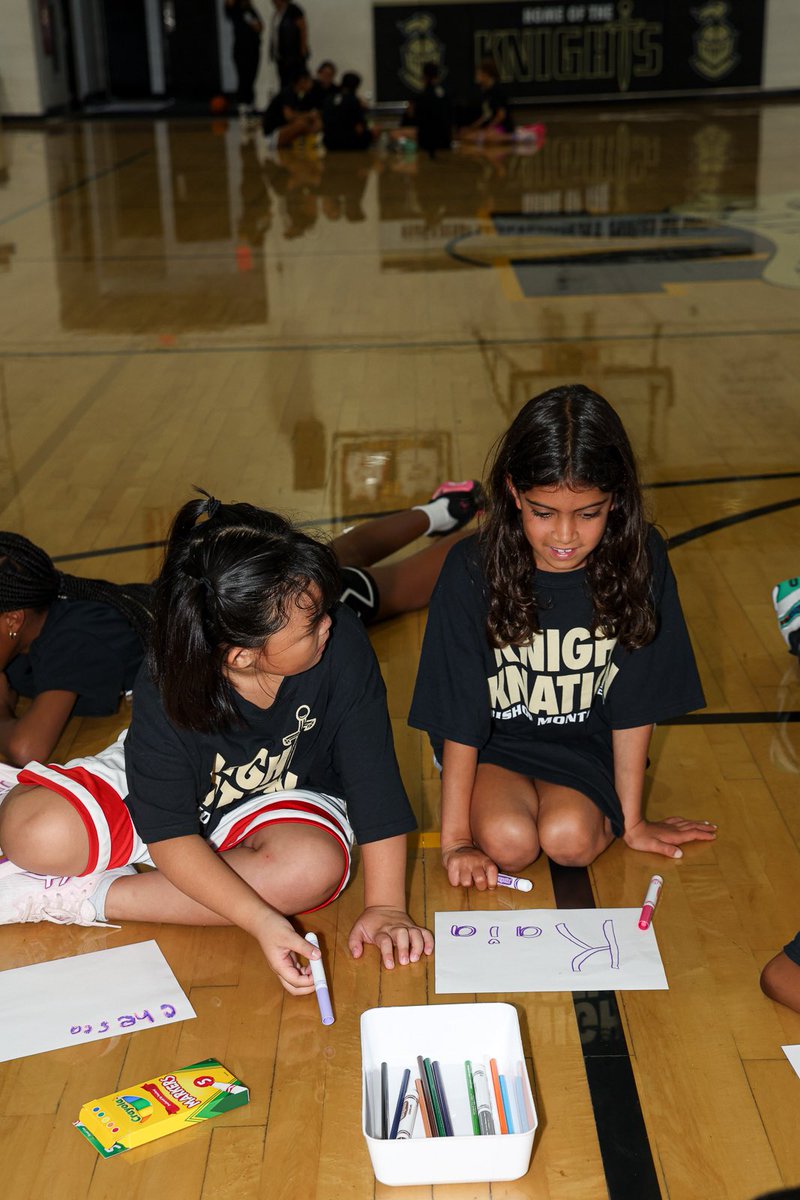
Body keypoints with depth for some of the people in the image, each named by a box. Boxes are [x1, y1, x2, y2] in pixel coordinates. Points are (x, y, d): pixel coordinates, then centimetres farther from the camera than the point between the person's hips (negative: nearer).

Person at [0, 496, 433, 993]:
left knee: (312, 865, -36)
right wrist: (262, 921, -38)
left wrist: (385, 905, -25)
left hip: (284, 798, 2)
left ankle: (77, 897, -23)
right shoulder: (164, 690, -29)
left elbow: (373, 775, -23)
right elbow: (170, 835, -26)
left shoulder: (343, 641, -29)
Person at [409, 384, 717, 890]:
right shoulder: (474, 569, -21)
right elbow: (459, 718, -14)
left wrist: (630, 820, -1)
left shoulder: (639, 561, -18)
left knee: (570, 838, -25)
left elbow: (634, 703, -8)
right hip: (494, 742, 0)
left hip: (586, 745, 0)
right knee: (508, 841, -24)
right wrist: (455, 839, -12)